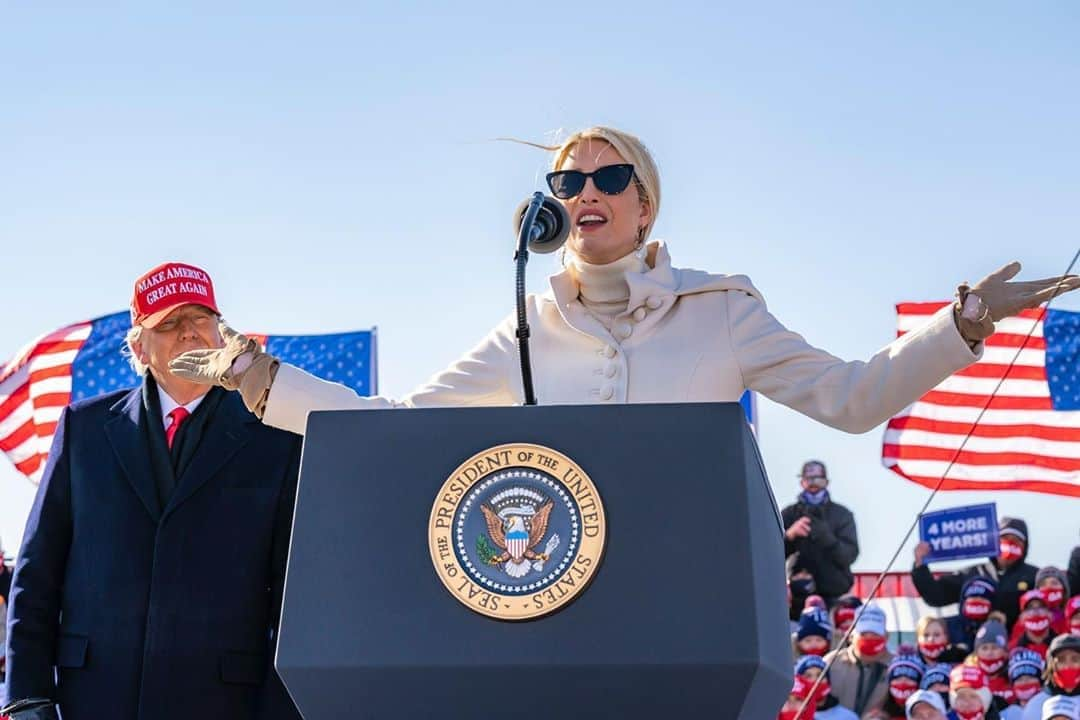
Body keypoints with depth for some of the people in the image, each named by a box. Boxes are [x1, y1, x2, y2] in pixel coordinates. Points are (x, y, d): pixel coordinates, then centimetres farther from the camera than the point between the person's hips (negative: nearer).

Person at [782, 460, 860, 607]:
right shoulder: (788, 515, 8)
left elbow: (849, 555, -8)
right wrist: (789, 535, -19)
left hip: (834, 597, -1)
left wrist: (823, 534, -23)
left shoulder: (842, 515, 4)